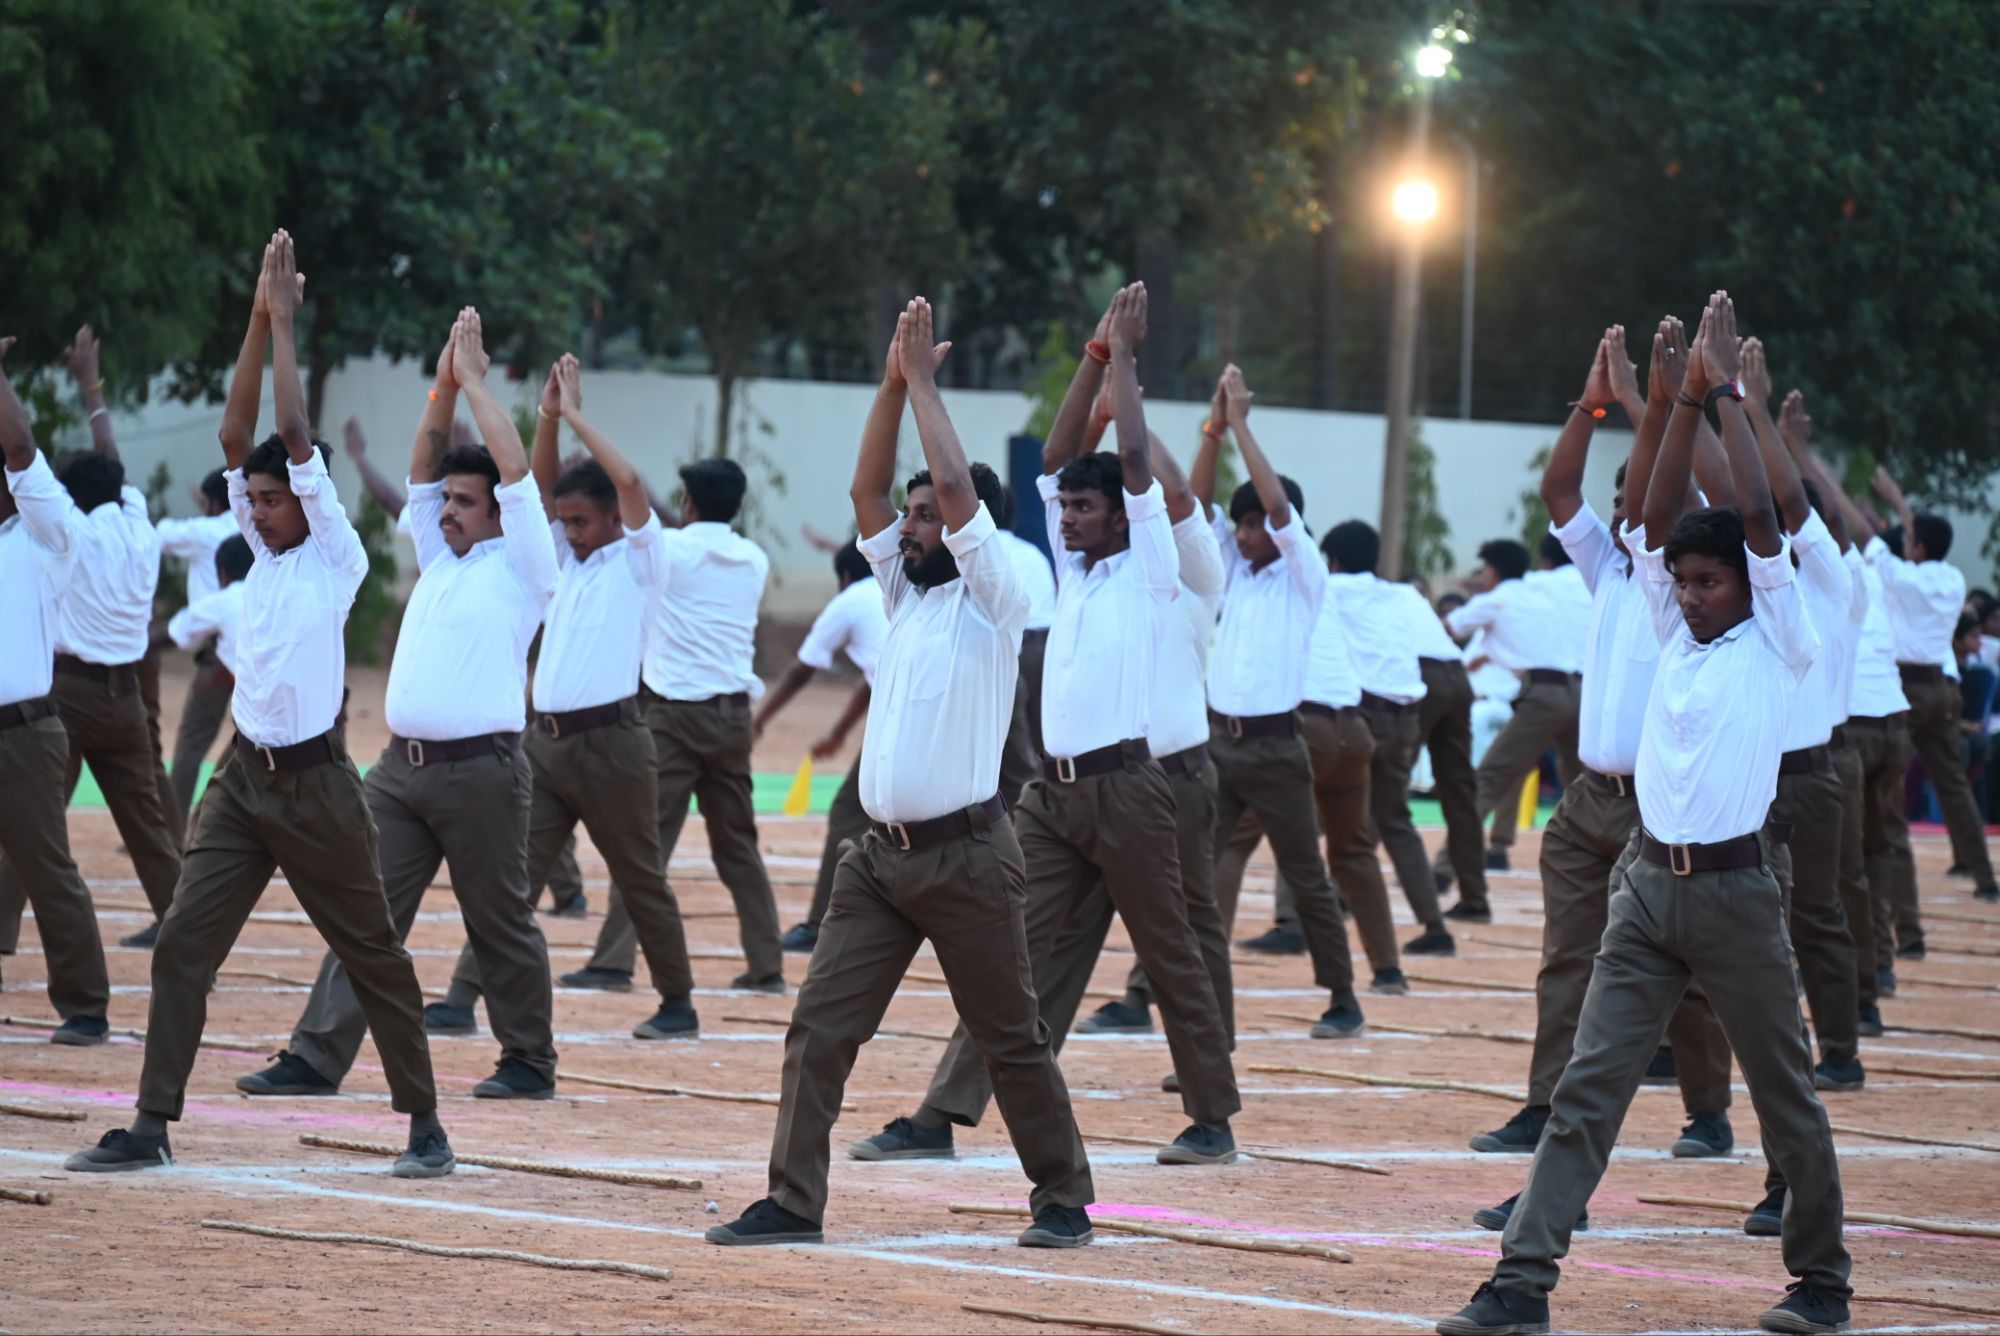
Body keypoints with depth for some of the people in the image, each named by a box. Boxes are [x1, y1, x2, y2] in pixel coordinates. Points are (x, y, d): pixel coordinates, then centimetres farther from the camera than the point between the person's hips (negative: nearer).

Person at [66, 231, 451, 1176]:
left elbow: (296, 440, -15)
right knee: (182, 944, -3)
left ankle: (424, 1123, 12)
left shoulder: (337, 559, -8)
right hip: (242, 778, 6)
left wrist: (285, 324, -12)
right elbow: (236, 436, 2)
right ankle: (152, 1124, -1)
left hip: (314, 783, -6)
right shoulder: (261, 551, 9)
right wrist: (259, 319, -4)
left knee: (371, 953, 3)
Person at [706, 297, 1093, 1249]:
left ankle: (1063, 1199, 13)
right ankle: (794, 1202, -3)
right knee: (820, 1027, -2)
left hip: (966, 856, -7)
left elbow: (957, 488, -17)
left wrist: (925, 381, -9)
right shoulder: (906, 593, 15)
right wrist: (893, 383, 3)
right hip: (881, 852, 7)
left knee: (1010, 1041, 2)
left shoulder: (994, 598, -5)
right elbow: (866, 492, 11)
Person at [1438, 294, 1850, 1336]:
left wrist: (1728, 395, -8)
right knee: (1586, 1090, -4)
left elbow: (1762, 520, -10)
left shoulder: (1777, 647, -1)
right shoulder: (1675, 633, 13)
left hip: (1733, 889, -4)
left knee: (1786, 1099, 6)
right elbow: (1653, 518, 6)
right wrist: (1684, 401, 0)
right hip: (1648, 888, 5)